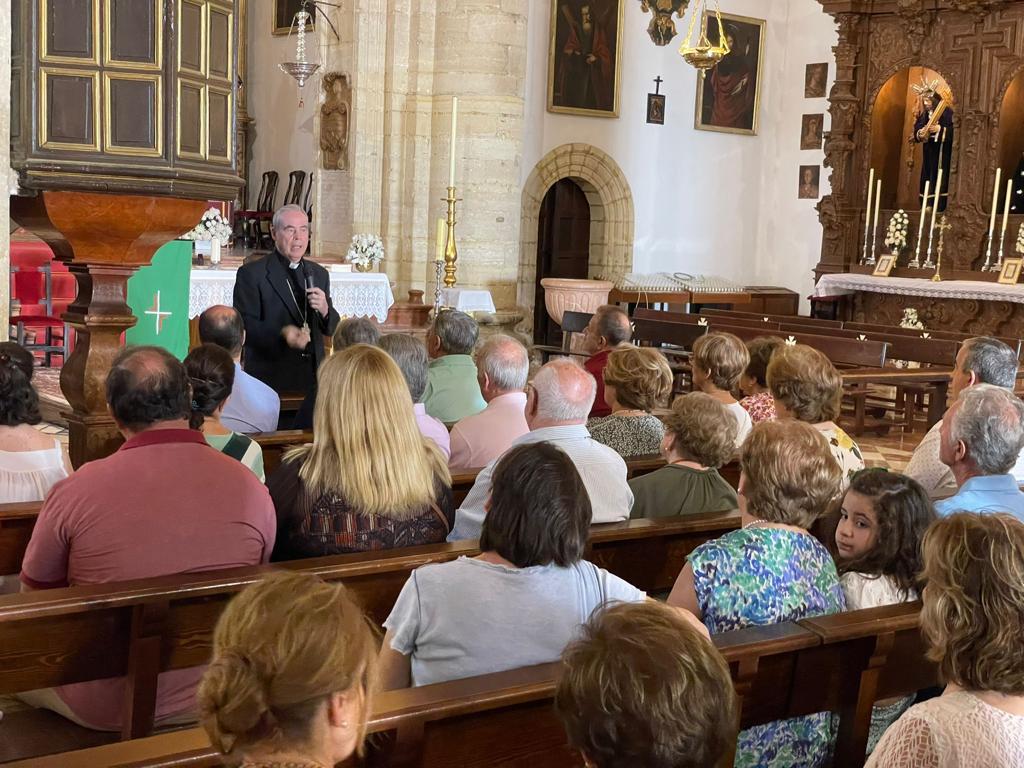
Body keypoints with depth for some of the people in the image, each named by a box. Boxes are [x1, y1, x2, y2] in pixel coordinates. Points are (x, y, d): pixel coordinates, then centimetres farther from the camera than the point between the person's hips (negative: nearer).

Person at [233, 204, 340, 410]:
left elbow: (331, 329, 15)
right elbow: (244, 326, -9)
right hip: (270, 380, -5)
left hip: (312, 379, 5)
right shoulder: (251, 273, -3)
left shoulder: (319, 274, 14)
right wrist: (281, 334, -26)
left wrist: (324, 310, -8)